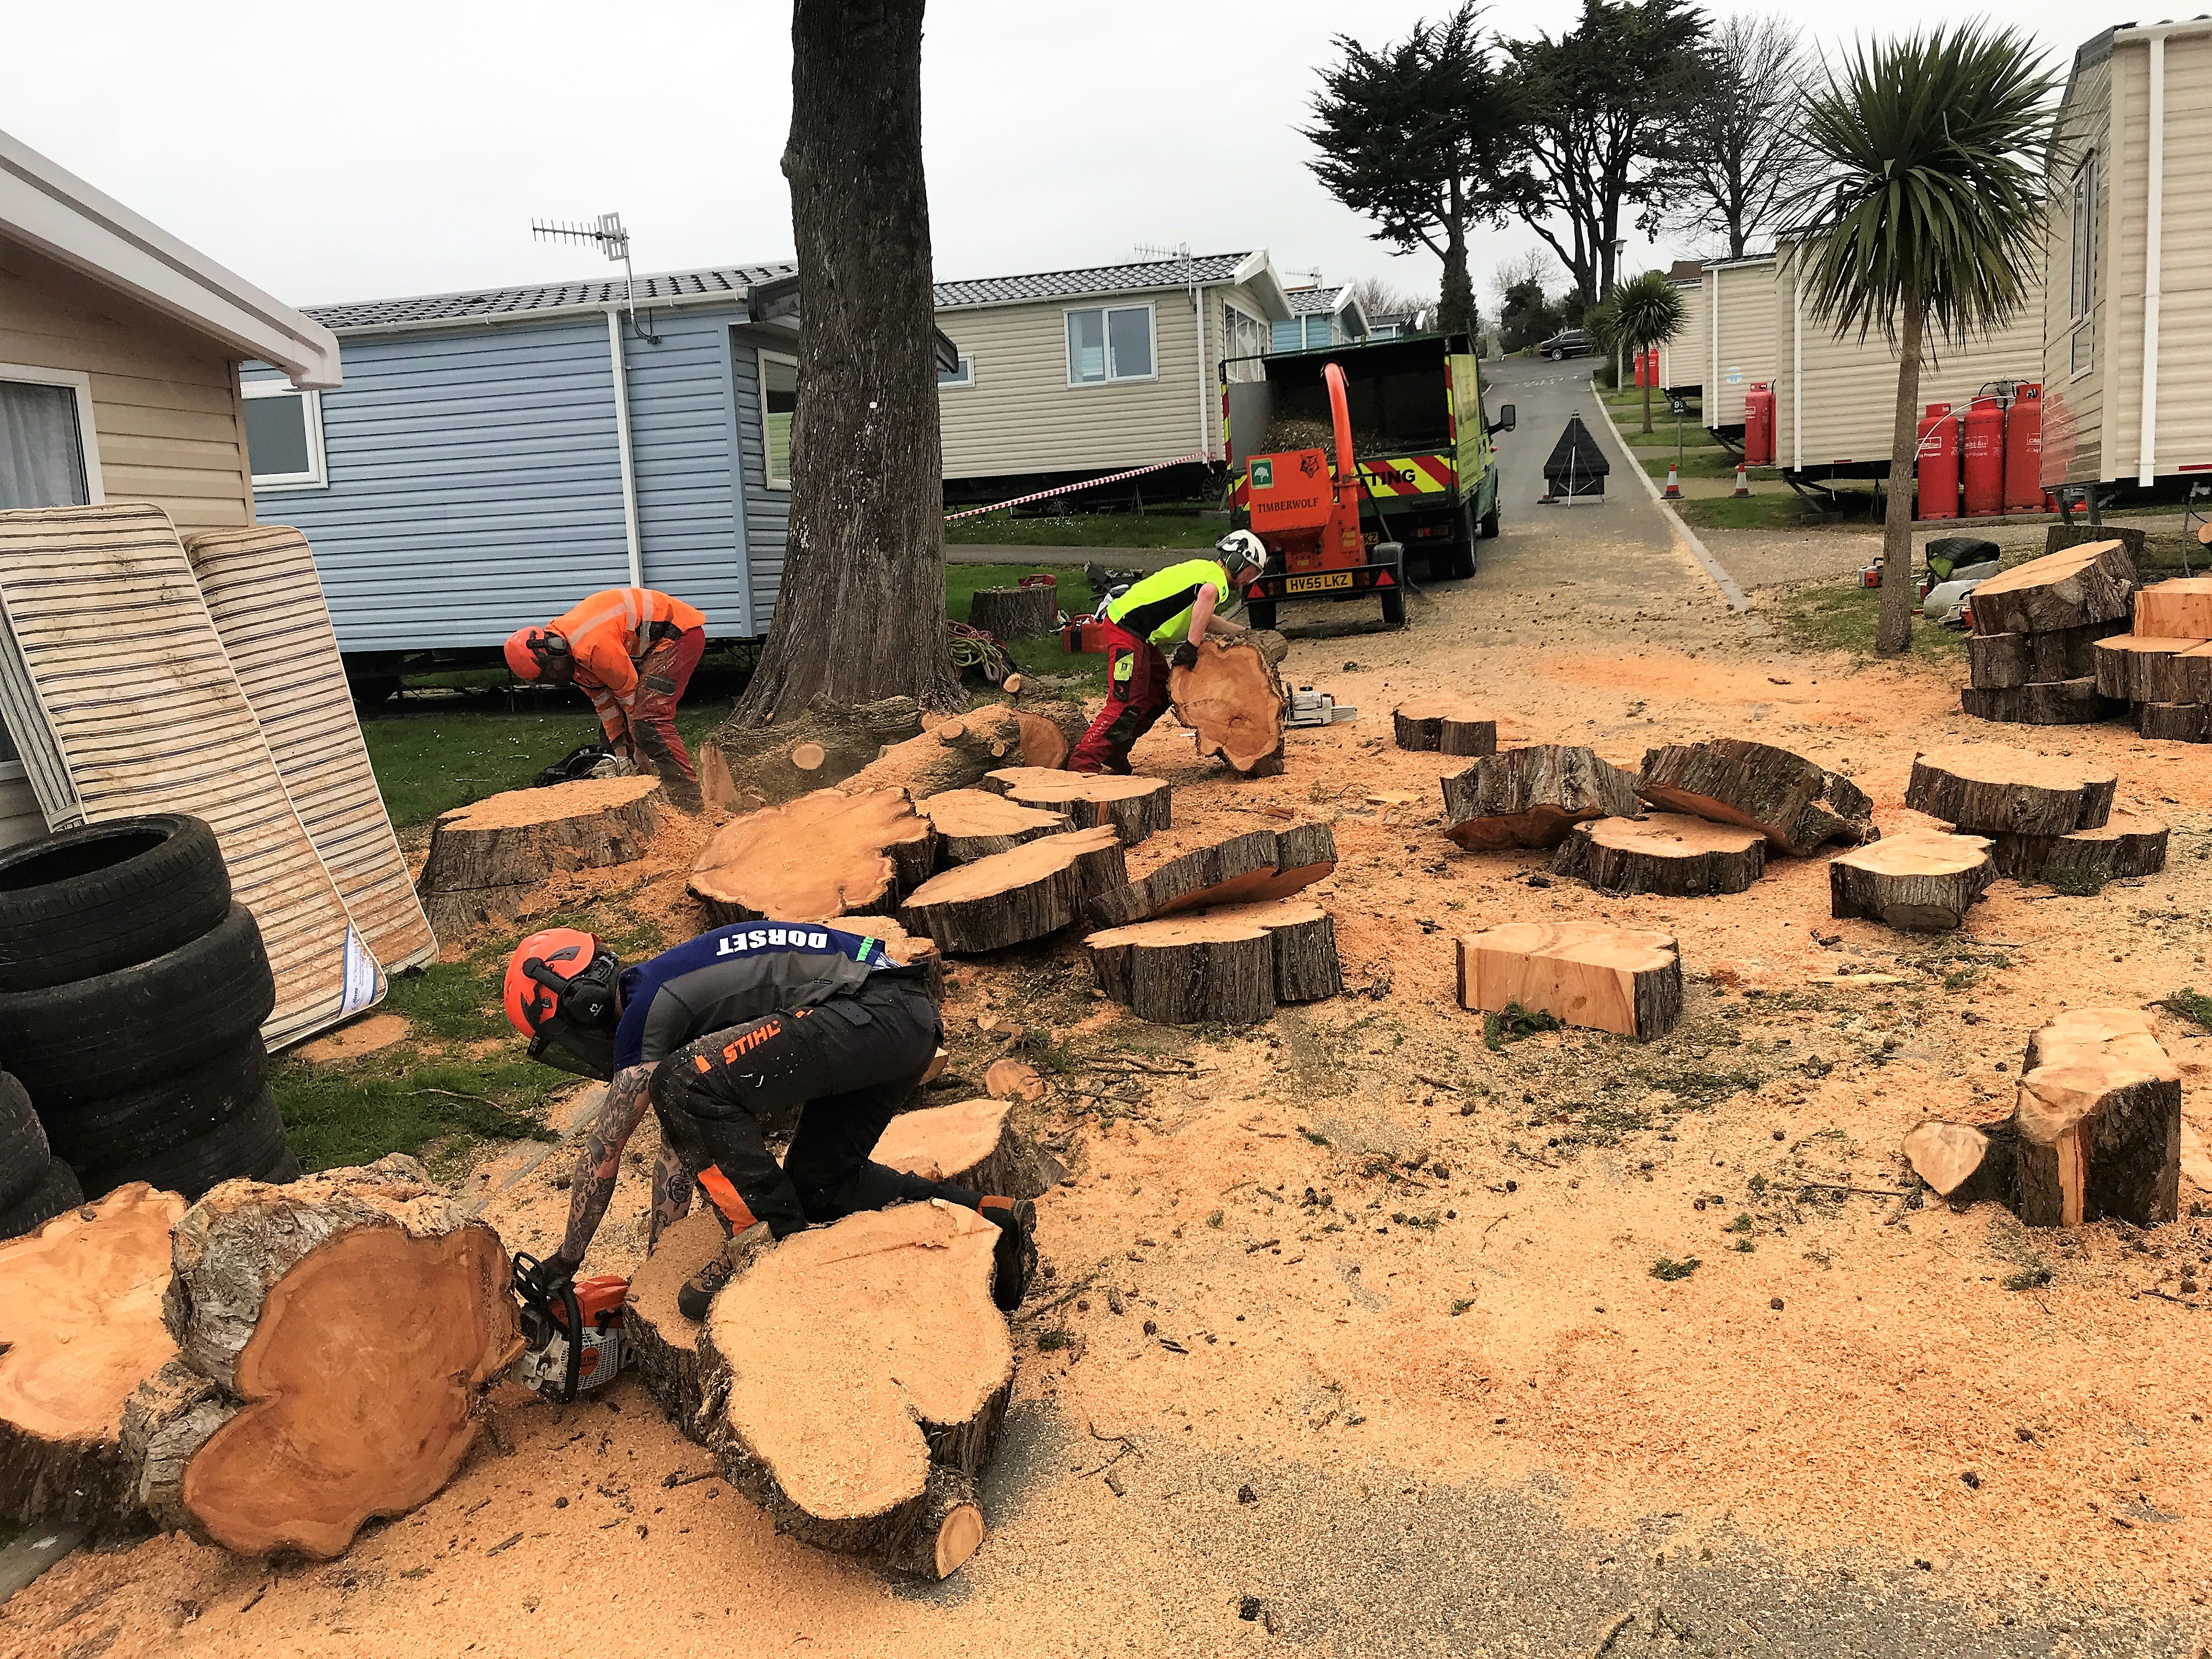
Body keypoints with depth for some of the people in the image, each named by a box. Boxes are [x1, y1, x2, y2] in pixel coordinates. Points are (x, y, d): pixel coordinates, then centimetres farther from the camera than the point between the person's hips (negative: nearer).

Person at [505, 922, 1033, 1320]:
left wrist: (566, 1260, 17)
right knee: (819, 1184, 18)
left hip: (870, 1011, -11)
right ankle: (985, 1216, 11)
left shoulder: (645, 1009, -4)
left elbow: (603, 1150, 3)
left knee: (688, 1085, -17)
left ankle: (775, 1234, -6)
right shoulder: (672, 1000, 24)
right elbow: (679, 1142, 31)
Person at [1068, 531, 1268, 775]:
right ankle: (1082, 765, -16)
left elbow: (1202, 619, 29)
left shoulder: (1202, 569, 19)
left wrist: (1240, 632, 30)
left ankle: (1114, 755, 18)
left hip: (1141, 635, 10)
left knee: (1160, 693, 16)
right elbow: (1206, 595, -37)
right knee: (1126, 704, -13)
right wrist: (1192, 646, -34)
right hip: (1126, 628, -10)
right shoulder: (1216, 575, -11)